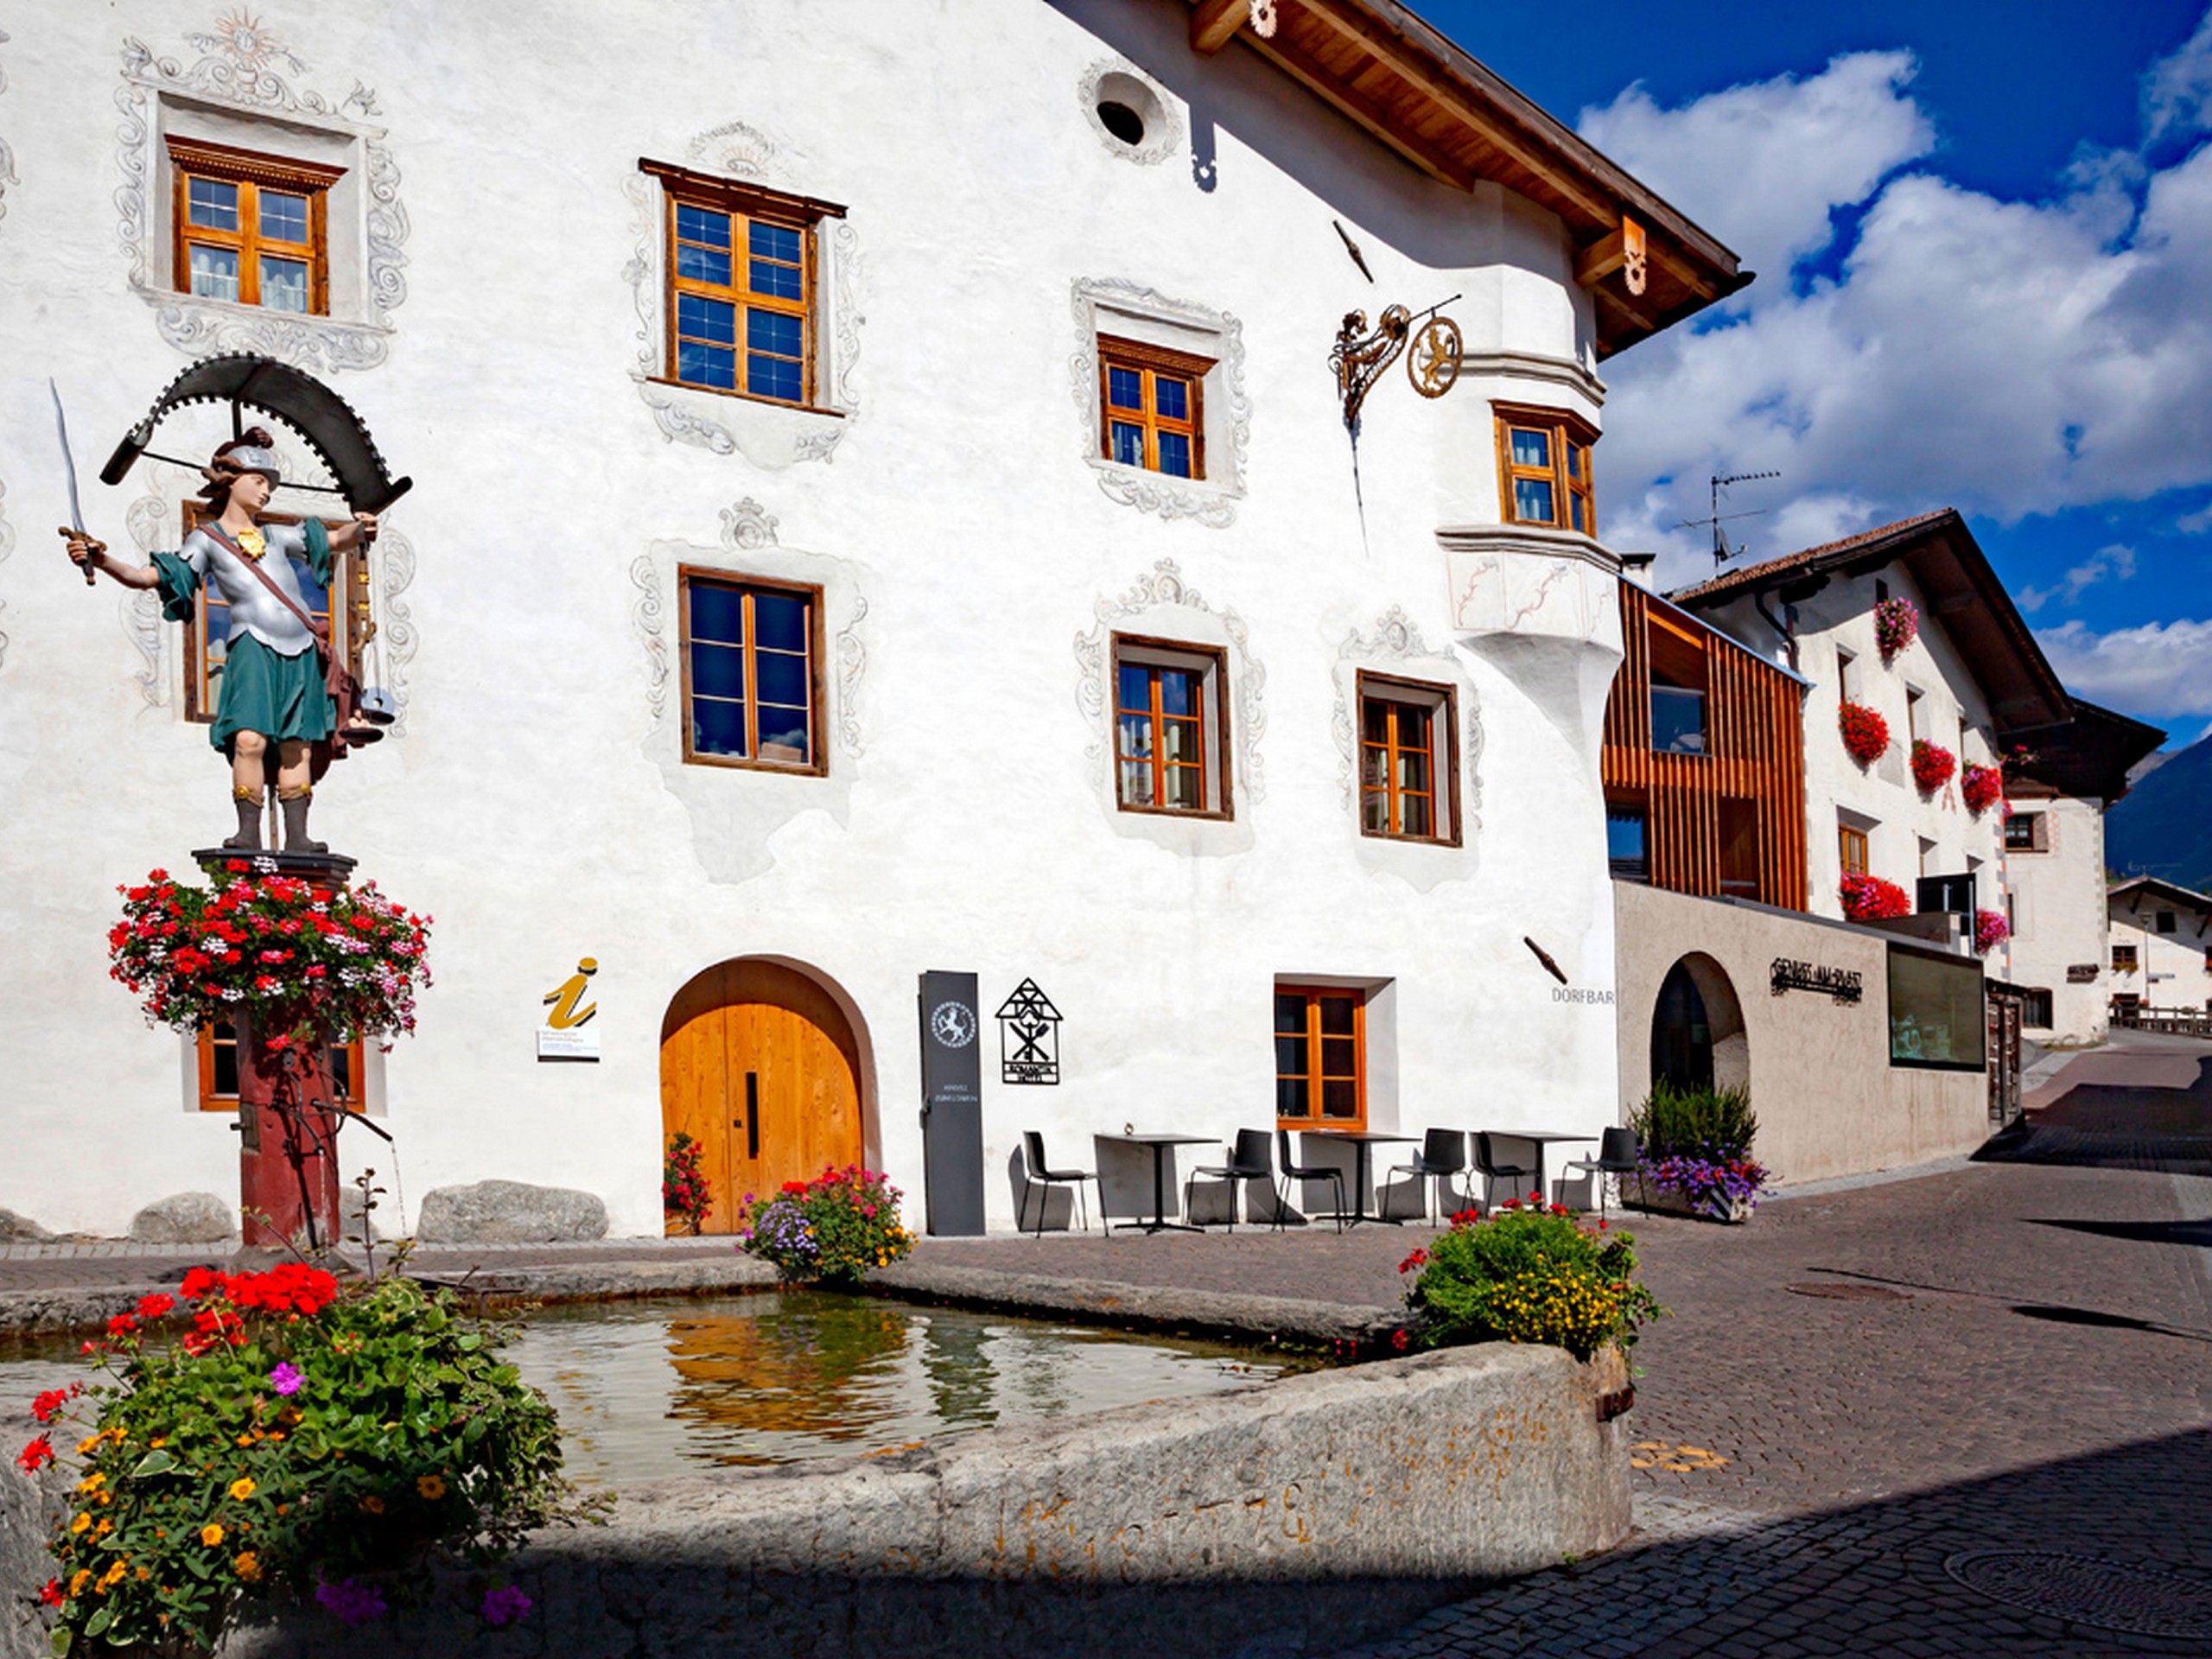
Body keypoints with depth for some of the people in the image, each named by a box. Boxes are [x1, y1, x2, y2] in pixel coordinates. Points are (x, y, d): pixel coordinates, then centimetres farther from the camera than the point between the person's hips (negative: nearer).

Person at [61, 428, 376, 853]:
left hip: (300, 650, 4)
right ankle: (249, 833, -15)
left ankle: (296, 835, 4)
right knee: (250, 739, -19)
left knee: (297, 746, 2)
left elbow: (335, 541, 18)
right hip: (253, 645, -4)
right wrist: (100, 560, -14)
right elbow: (148, 577, 1)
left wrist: (360, 529, -4)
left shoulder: (276, 536, 21)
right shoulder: (207, 539, 9)